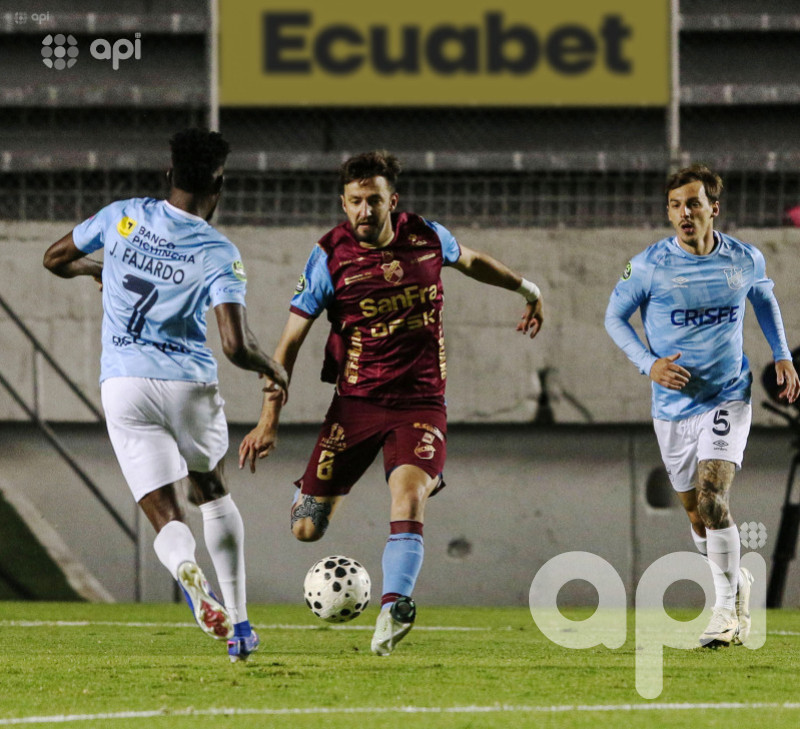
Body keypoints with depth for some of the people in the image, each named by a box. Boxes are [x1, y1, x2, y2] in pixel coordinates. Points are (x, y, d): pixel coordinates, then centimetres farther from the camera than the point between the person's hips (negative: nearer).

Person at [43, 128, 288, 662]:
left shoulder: (123, 216, 1)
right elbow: (236, 345, -15)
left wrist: (95, 270, 34)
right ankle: (239, 624, 19)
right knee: (212, 493, 24)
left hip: (123, 385, 1)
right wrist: (273, 370, 5)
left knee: (166, 516, 4)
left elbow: (56, 259, 14)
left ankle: (185, 568, -33)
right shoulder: (221, 255, -7)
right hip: (190, 384, -1)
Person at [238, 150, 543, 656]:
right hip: (356, 401, 0)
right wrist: (270, 419, -8)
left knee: (408, 499, -27)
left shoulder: (427, 238, -1)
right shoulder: (331, 257, -8)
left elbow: (470, 261, 24)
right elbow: (291, 340, -3)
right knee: (307, 529, -2)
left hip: (421, 401, 0)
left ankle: (393, 611, -29)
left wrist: (526, 288, 39)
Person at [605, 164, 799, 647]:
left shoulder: (746, 260, -5)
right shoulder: (650, 266, -11)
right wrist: (649, 363, -13)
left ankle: (727, 609, -11)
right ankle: (738, 582, 37)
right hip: (674, 404, 1)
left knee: (713, 499, -19)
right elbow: (615, 316, 1)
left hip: (728, 395, -1)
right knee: (696, 513, 10)